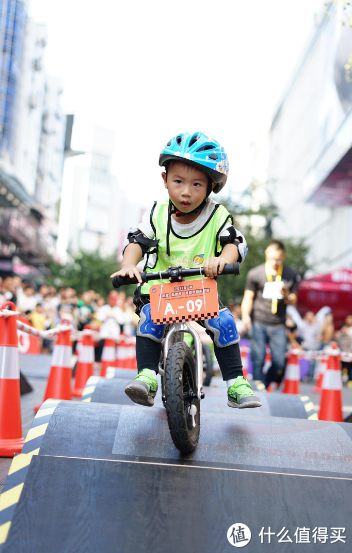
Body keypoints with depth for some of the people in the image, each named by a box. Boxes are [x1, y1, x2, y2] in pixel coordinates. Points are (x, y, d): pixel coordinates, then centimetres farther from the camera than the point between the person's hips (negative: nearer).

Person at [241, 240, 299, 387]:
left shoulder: (290, 275, 7)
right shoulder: (255, 273, 1)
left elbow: (293, 301, 11)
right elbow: (248, 297, 4)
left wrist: (287, 296, -12)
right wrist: (245, 315, -13)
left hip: (278, 326, 2)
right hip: (258, 324, -2)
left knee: (279, 363, 1)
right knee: (258, 361, -6)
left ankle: (264, 387, 24)